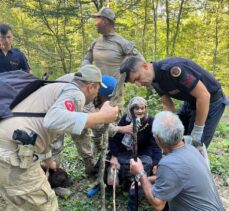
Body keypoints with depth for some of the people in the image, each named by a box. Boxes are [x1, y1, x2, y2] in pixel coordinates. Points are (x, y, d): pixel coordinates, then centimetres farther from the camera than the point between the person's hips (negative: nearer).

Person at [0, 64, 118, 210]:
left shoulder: (58, 88, 26)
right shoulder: (75, 93, -5)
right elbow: (54, 120, -27)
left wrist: (47, 158, 46)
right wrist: (101, 117, -21)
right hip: (13, 152, -10)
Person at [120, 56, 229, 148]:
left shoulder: (173, 69, -33)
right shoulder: (154, 79, -5)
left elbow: (204, 96, -30)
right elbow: (168, 105, 4)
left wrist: (197, 131, -21)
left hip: (211, 101, -8)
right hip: (190, 102, 8)